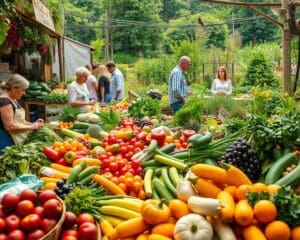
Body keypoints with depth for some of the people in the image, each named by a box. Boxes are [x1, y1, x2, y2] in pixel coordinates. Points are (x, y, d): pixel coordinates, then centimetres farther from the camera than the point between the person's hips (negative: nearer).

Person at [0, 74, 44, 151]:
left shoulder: (14, 100, 14)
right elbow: (10, 126, -21)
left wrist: (33, 124, 3)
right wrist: (30, 127, -14)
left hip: (18, 141, 9)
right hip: (8, 142, -9)